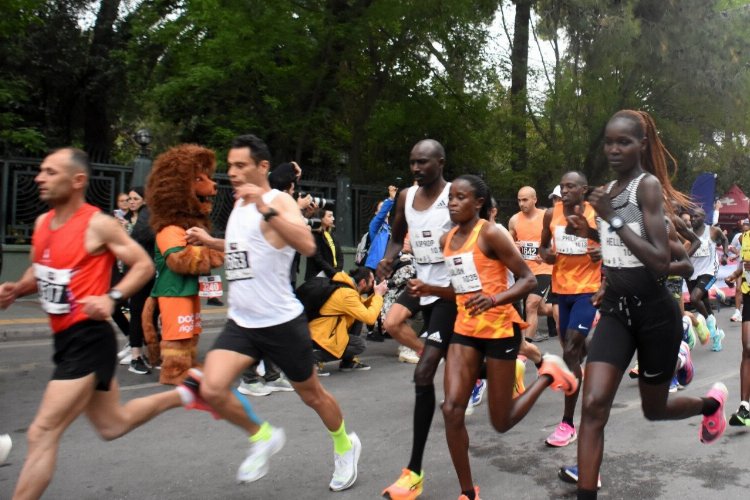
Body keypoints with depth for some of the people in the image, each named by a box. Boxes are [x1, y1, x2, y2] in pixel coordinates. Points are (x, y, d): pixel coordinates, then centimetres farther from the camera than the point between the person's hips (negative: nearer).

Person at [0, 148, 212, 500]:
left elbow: (144, 265, -10)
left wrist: (113, 297, -24)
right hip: (65, 339, 9)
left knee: (42, 434, -6)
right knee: (112, 425, 21)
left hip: (89, 339, -9)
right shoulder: (42, 222, 8)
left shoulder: (98, 225, -15)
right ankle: (184, 394, 36)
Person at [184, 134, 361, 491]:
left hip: (281, 321, -6)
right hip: (240, 323, 6)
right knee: (212, 390, -12)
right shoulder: (239, 205, 10)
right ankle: (263, 437, 16)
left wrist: (266, 210, -39)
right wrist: (210, 242, 13)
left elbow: (307, 246, -32)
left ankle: (345, 446, 40)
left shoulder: (279, 201, -13)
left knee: (311, 394, 11)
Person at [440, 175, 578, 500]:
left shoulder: (489, 233, -14)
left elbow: (529, 279, -15)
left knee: (501, 423, 5)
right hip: (464, 329, 6)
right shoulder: (446, 240, 7)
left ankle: (548, 373, 28)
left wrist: (495, 299, -30)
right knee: (451, 410, -7)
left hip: (500, 329, -6)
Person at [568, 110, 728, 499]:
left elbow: (661, 262, -25)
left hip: (654, 312, -5)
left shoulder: (649, 184, -15)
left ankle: (711, 403, 50)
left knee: (654, 410, 17)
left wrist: (613, 219, -27)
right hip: (615, 310, 5)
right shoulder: (608, 190, 7)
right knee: (593, 405, -11)